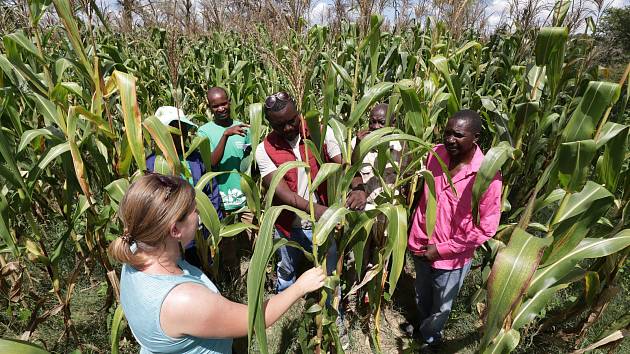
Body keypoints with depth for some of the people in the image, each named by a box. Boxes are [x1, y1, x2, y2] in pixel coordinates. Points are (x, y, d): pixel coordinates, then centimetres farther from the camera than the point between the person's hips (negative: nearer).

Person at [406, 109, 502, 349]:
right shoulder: (435, 154, -10)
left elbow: (486, 228, -19)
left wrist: (442, 249, -17)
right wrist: (417, 231, 6)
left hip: (451, 256, -4)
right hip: (421, 244, 4)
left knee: (441, 308, 22)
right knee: (422, 297, 29)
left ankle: (429, 339, 51)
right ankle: (423, 325, 59)